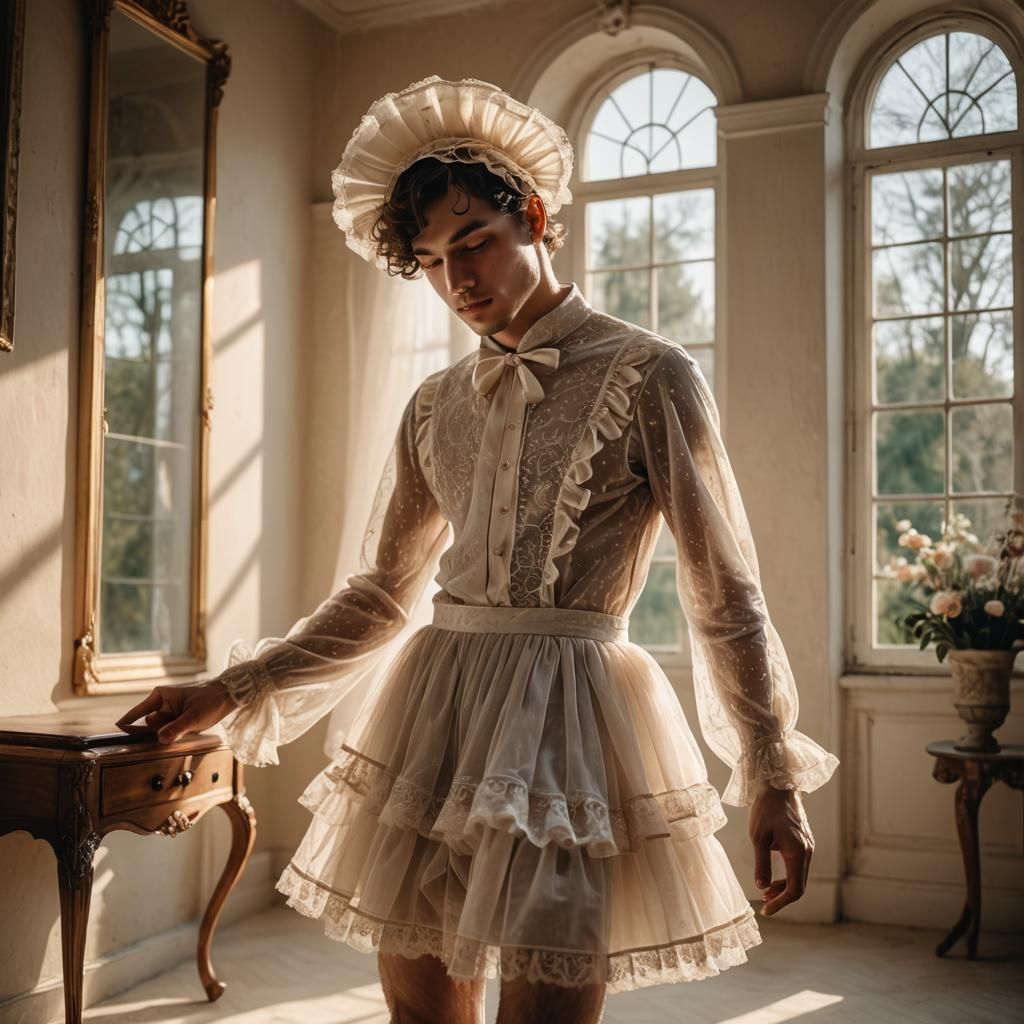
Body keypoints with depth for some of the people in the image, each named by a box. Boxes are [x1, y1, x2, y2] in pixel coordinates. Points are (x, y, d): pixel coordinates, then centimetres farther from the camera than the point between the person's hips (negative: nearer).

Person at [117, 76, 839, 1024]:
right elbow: (380, 592, 16)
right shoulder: (436, 404, 12)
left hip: (570, 713, -4)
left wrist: (773, 776, -2)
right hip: (434, 708, 5)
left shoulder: (648, 375, -3)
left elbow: (724, 596, -2)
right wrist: (232, 690, 11)